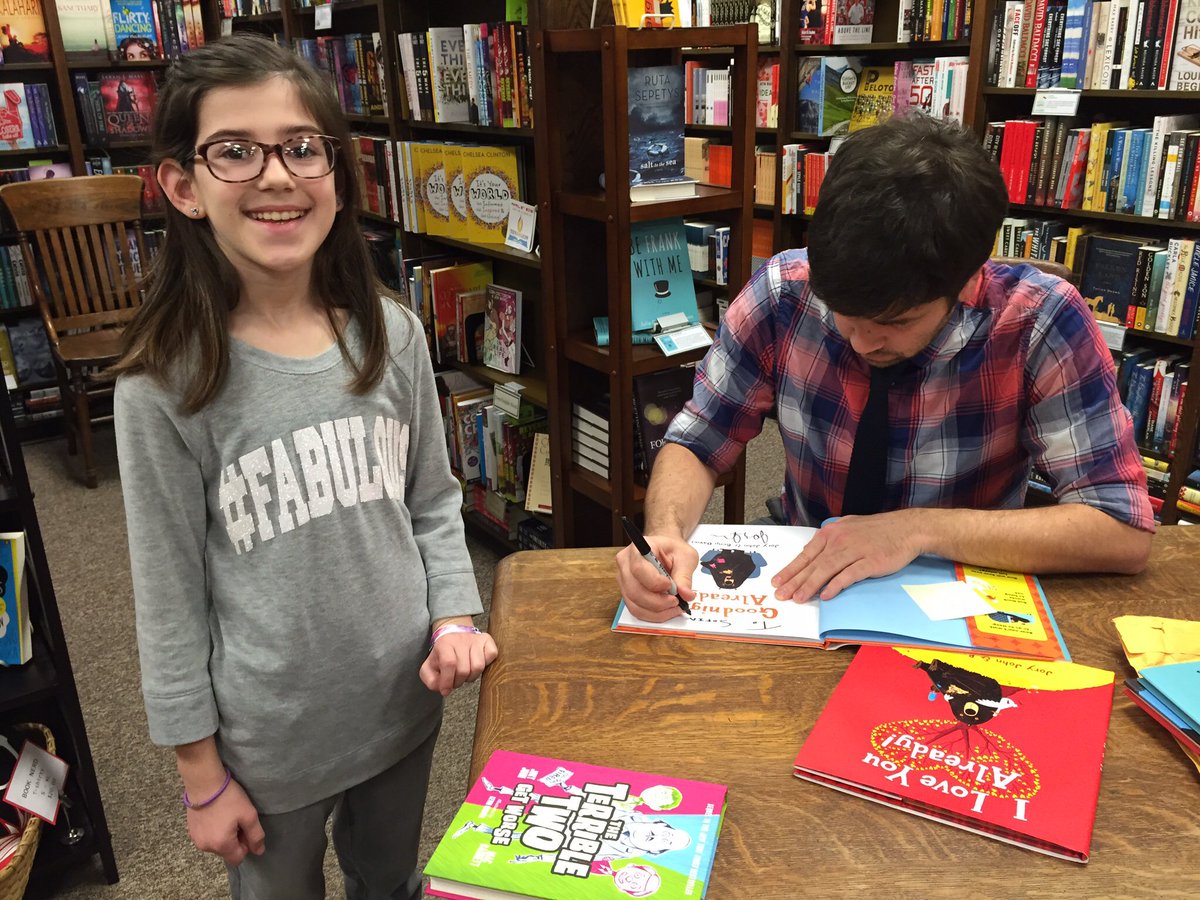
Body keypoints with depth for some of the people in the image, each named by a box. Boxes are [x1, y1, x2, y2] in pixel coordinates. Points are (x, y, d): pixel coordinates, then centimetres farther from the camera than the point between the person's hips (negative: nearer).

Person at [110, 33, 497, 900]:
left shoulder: (392, 334, -8)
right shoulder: (168, 381, -18)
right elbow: (171, 593, -11)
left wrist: (455, 618, -10)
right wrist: (203, 777, -5)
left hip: (405, 699, 3)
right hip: (268, 736, -3)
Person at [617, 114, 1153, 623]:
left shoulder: (1038, 321, -17)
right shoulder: (784, 292, -13)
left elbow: (1125, 533, -16)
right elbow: (696, 444, -4)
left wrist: (920, 528, -25)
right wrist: (666, 534, -24)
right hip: (801, 587, 1)